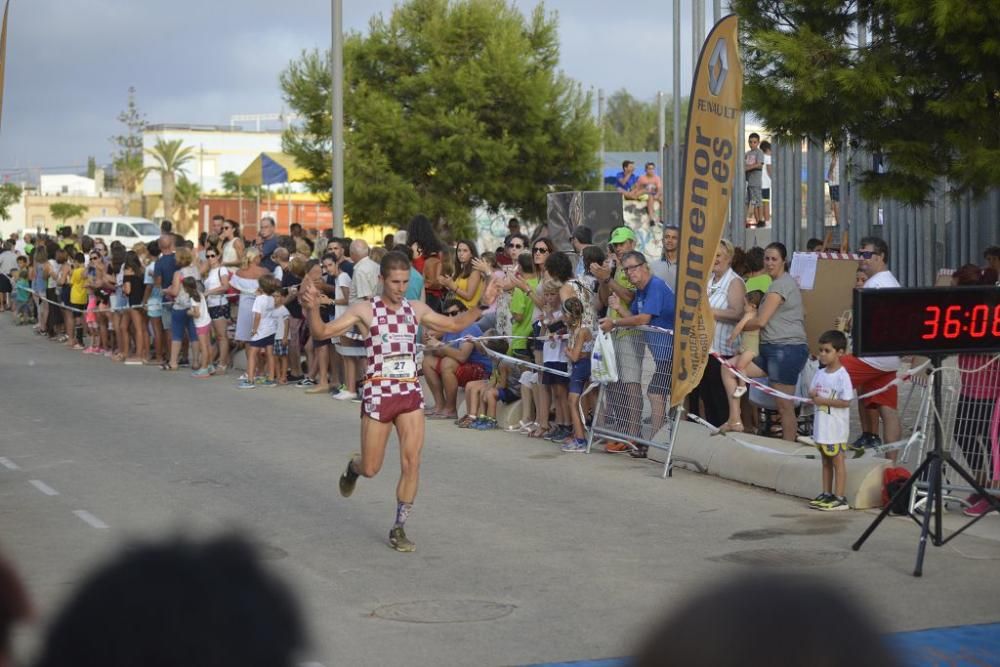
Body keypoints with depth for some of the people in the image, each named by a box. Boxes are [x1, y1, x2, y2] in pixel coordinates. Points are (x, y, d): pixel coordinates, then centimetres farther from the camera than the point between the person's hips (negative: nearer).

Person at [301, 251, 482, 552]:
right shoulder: (365, 310, -6)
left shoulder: (416, 309, 7)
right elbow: (323, 331, -12)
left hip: (411, 394, 3)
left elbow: (454, 324, 18)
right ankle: (353, 466, 43)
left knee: (412, 463, -5)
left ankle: (399, 529, 8)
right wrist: (312, 309, -31)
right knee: (371, 469, 5)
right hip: (378, 394, -3)